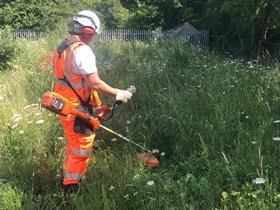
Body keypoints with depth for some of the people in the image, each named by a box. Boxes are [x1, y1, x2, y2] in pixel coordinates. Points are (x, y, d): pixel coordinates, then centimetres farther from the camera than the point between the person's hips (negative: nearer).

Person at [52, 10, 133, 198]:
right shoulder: (82, 50, -21)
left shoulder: (63, 47, 9)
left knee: (74, 145, 25)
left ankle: (70, 178, 41)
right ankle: (71, 189, 14)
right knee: (81, 149, 3)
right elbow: (95, 84, -25)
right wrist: (118, 94, -13)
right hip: (77, 110, -10)